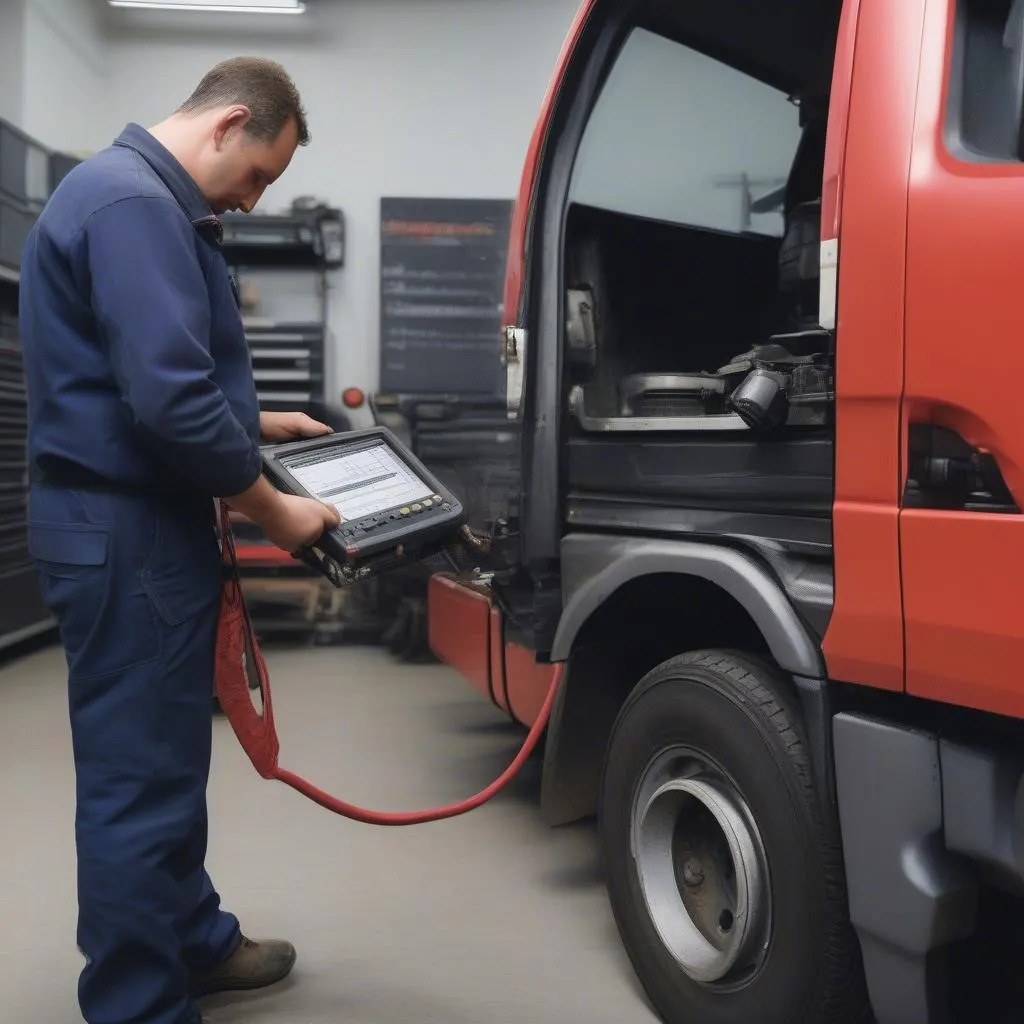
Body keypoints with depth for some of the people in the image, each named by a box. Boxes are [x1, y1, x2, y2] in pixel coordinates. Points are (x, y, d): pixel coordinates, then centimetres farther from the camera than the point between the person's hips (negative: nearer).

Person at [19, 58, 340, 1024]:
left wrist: (258, 424, 19)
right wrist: (272, 508, -15)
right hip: (126, 527, -11)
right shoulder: (131, 200, -17)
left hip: (139, 518, 11)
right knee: (140, 778, -1)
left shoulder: (150, 201, 18)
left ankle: (193, 943, 37)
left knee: (166, 758, 20)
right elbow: (169, 397, -26)